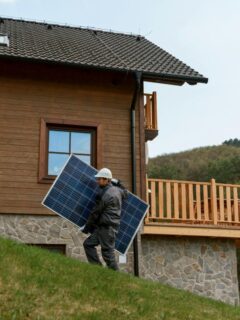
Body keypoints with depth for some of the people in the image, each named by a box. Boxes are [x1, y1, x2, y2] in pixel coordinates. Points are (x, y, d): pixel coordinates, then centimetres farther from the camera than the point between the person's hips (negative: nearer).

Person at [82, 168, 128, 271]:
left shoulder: (104, 195, -16)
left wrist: (87, 227, 1)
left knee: (107, 252, -4)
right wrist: (116, 181, 33)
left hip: (107, 227, -10)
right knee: (88, 243, 11)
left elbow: (95, 213, -10)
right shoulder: (116, 189, 9)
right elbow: (125, 193, 35)